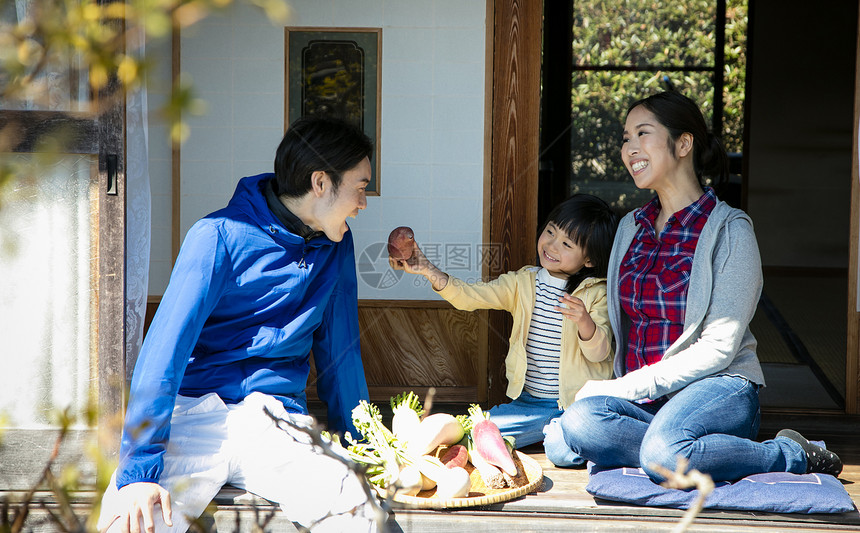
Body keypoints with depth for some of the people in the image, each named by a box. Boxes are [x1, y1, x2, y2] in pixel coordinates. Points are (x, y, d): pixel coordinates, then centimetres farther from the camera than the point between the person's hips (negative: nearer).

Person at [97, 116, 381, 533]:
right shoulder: (221, 236, -7)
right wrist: (138, 470, -24)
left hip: (274, 421, 3)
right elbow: (166, 346, -15)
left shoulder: (335, 244, 11)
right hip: (193, 416, -3)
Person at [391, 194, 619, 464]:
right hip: (527, 404, 5)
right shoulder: (523, 283, 6)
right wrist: (427, 269, -22)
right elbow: (469, 296, -6)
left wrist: (585, 322, -33)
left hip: (576, 403, -4)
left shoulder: (596, 293, -4)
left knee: (562, 451, -30)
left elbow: (599, 353, -11)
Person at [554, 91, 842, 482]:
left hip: (720, 389, -4)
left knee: (664, 452, -37)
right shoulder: (630, 229, 17)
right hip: (649, 402, 4)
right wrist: (602, 389, 0)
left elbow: (718, 348, -10)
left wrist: (624, 389, -14)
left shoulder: (729, 229, -3)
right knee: (578, 424, -29)